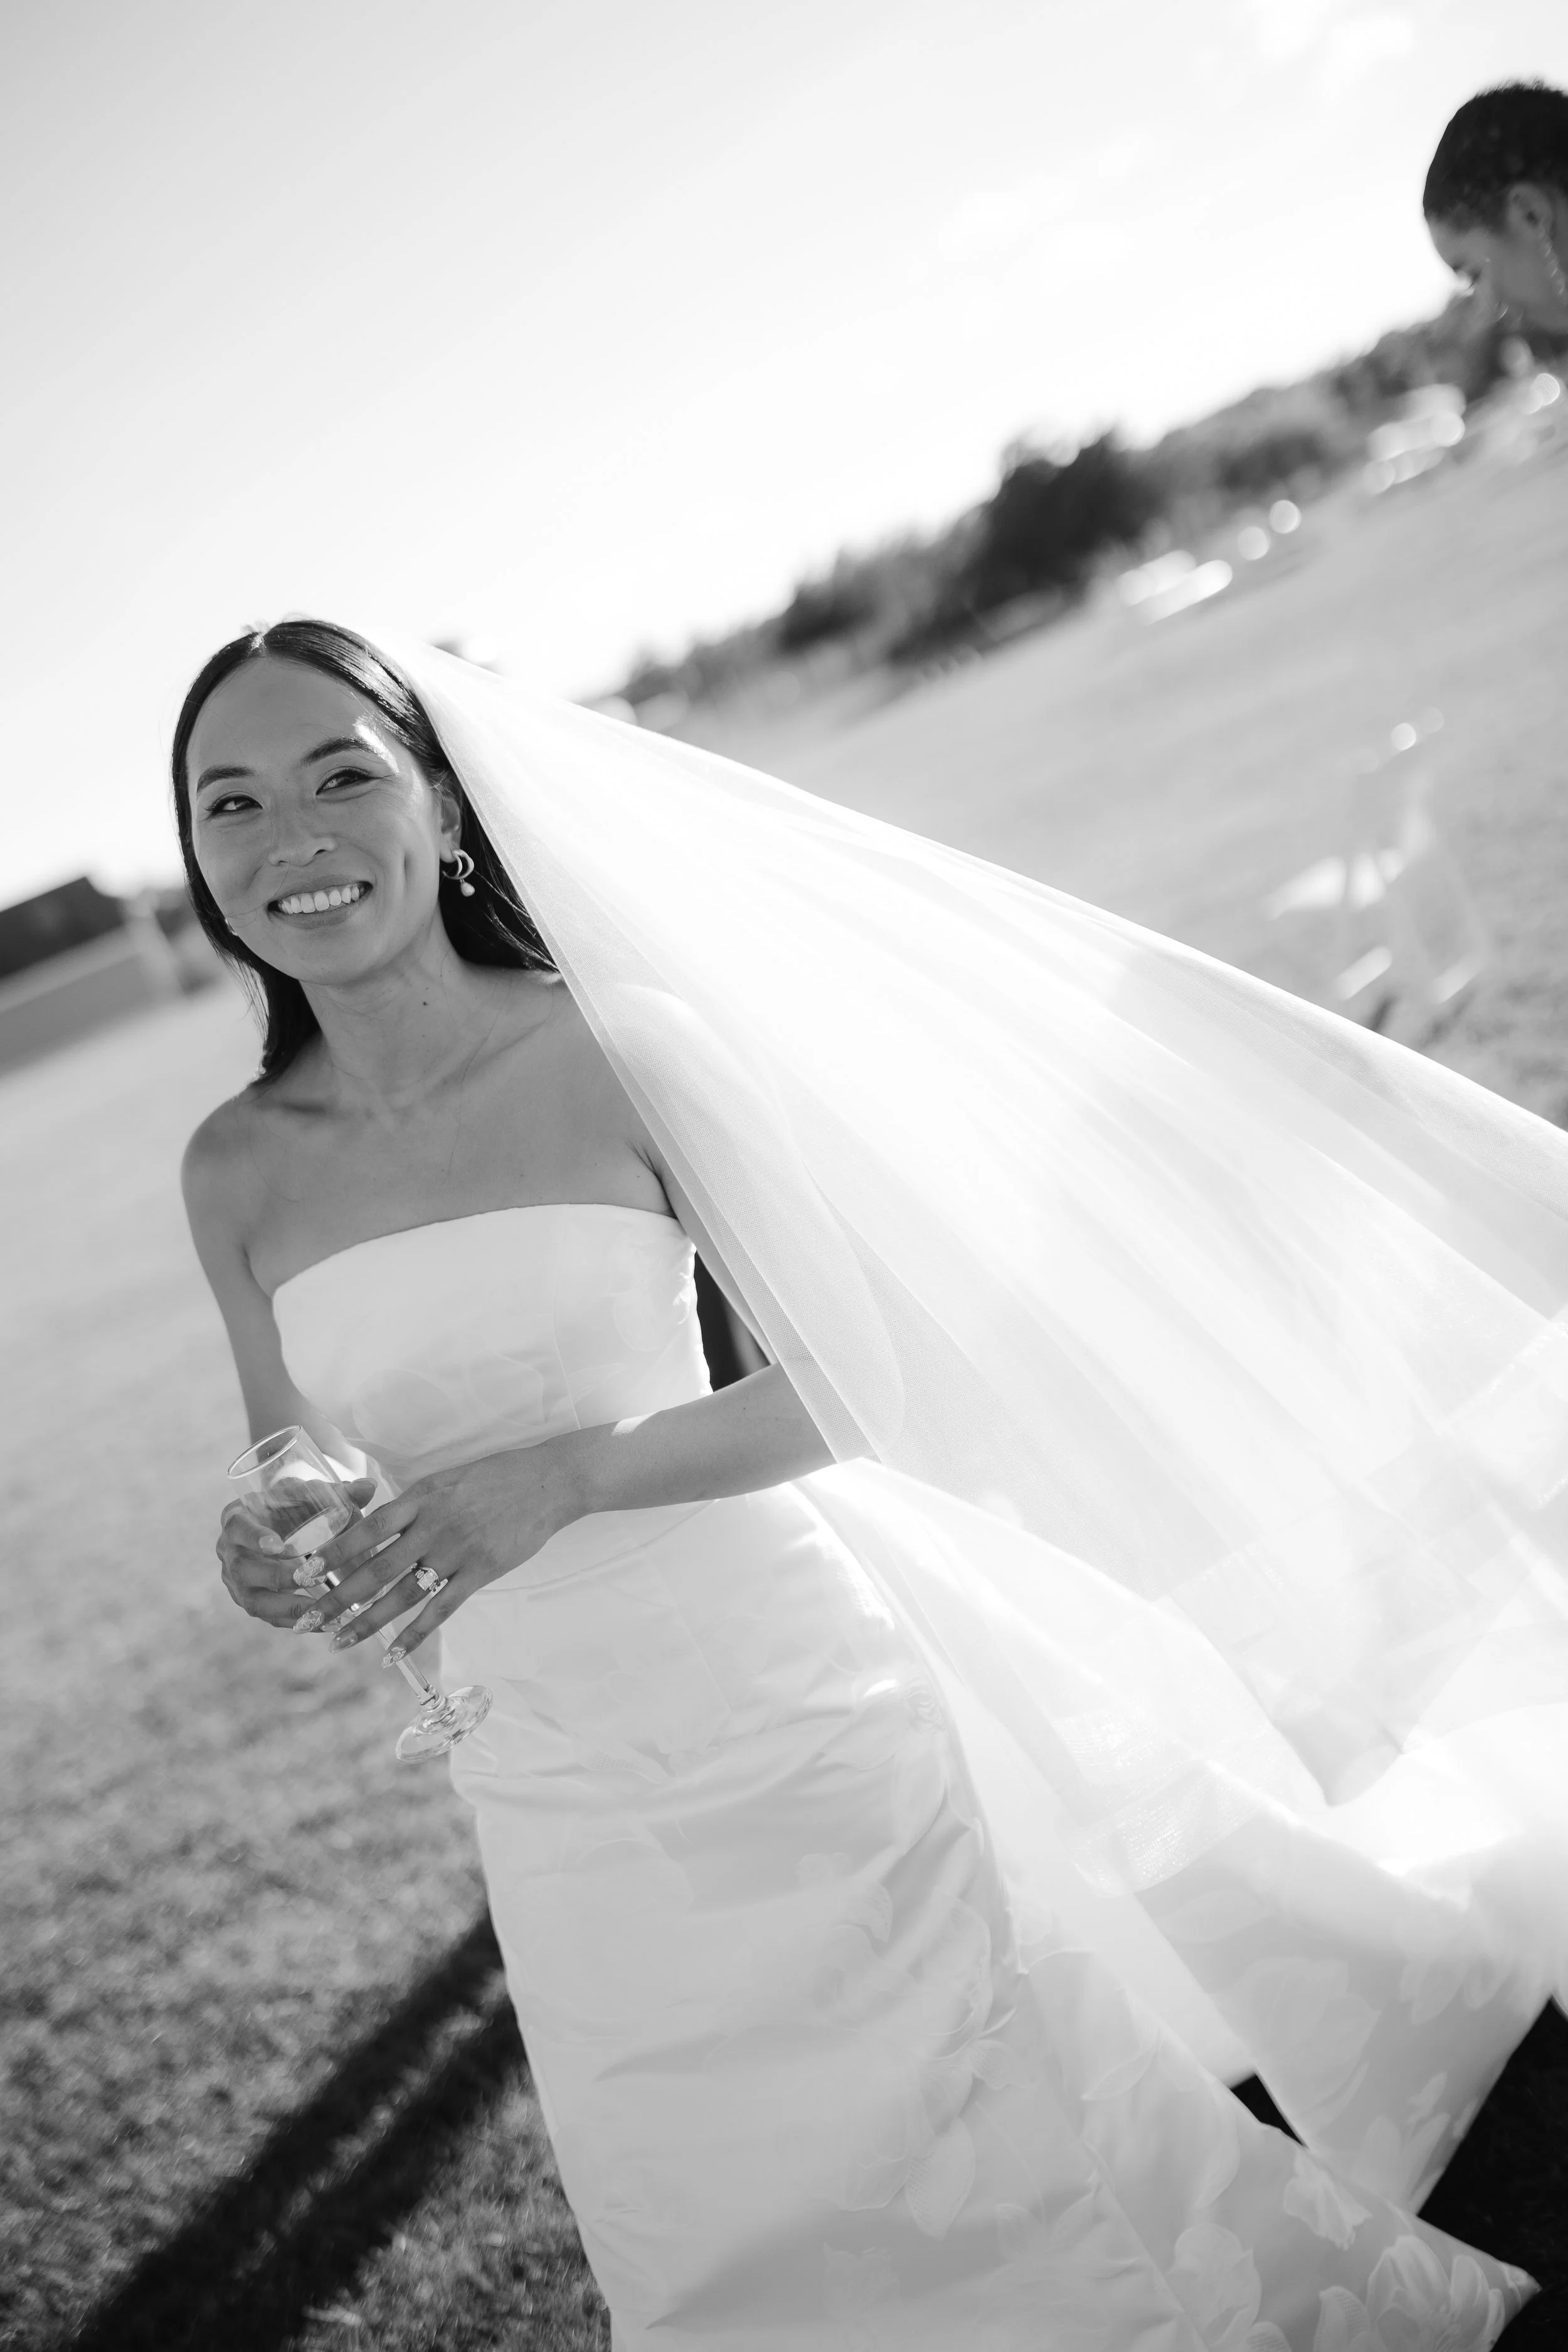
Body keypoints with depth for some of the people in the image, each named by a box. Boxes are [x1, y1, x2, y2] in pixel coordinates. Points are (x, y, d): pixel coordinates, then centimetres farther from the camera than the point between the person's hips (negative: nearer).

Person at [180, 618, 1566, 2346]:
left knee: (991, 2175, 11)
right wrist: (272, 1570, -14)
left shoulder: (612, 1045, -12)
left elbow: (852, 1377, -9)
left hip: (786, 1718, -3)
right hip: (564, 1804, 4)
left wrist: (569, 1471, -22)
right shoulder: (238, 1168, -2)